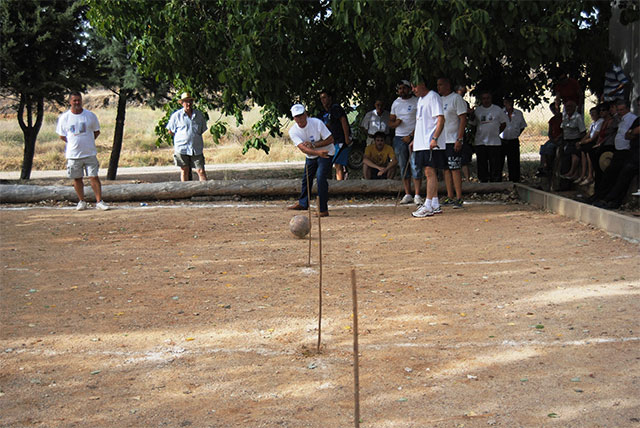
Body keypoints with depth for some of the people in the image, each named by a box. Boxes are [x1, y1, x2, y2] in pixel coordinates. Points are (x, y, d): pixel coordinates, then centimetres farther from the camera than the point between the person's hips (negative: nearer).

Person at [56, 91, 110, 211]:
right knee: (77, 178, 8)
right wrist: (75, 143, 2)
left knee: (94, 177, -4)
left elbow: (97, 131, 11)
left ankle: (99, 201, 1)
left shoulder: (90, 115, 1)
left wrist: (87, 141, 4)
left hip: (90, 153, -1)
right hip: (73, 154, 1)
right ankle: (81, 201, 20)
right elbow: (62, 136, 7)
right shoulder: (64, 117, 0)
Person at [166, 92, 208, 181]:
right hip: (182, 147, -1)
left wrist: (195, 137, 13)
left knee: (201, 171, -4)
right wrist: (181, 138, 9)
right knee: (184, 171, 6)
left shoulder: (199, 114, 8)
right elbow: (170, 131, 8)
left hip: (197, 148, 1)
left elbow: (203, 130, 20)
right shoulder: (176, 115, 0)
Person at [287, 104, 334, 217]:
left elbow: (330, 139, -20)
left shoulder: (317, 123, -24)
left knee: (320, 177, -22)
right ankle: (303, 203, 44)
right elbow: (302, 148, -30)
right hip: (311, 156, 5)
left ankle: (323, 210, -19)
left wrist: (314, 145, -29)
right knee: (306, 178, 18)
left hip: (326, 153, -5)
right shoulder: (293, 131, -17)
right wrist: (318, 152, -48)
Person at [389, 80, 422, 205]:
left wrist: (411, 135, -13)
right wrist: (395, 123, -5)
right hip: (399, 138, 5)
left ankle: (417, 195, -8)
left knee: (415, 166, -9)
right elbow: (390, 122, 18)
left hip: (413, 137, -5)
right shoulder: (395, 103, 14)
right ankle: (407, 195, 11)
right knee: (403, 167, 6)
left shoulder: (417, 102, -1)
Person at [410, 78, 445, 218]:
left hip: (431, 144, -9)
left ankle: (428, 206, -11)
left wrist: (434, 138, -24)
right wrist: (414, 139, 23)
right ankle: (435, 205, 16)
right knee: (430, 173, 11)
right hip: (422, 143, 9)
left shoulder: (433, 97, -9)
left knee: (430, 172, -10)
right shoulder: (420, 99, 20)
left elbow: (441, 119, -16)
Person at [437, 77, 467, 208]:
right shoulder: (439, 99, 17)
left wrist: (459, 139, -18)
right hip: (441, 140, 8)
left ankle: (459, 198, -8)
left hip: (453, 140, -8)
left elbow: (463, 119, -11)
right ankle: (449, 197, 13)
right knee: (446, 169, 8)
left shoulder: (456, 98, -6)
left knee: (455, 168, -9)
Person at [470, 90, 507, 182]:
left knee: (495, 165, -3)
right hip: (480, 143, 1)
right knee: (482, 165, 4)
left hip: (494, 142, -1)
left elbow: (503, 124, 12)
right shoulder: (477, 110, 7)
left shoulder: (497, 109, 6)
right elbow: (473, 124, 13)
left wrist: (496, 132, 5)